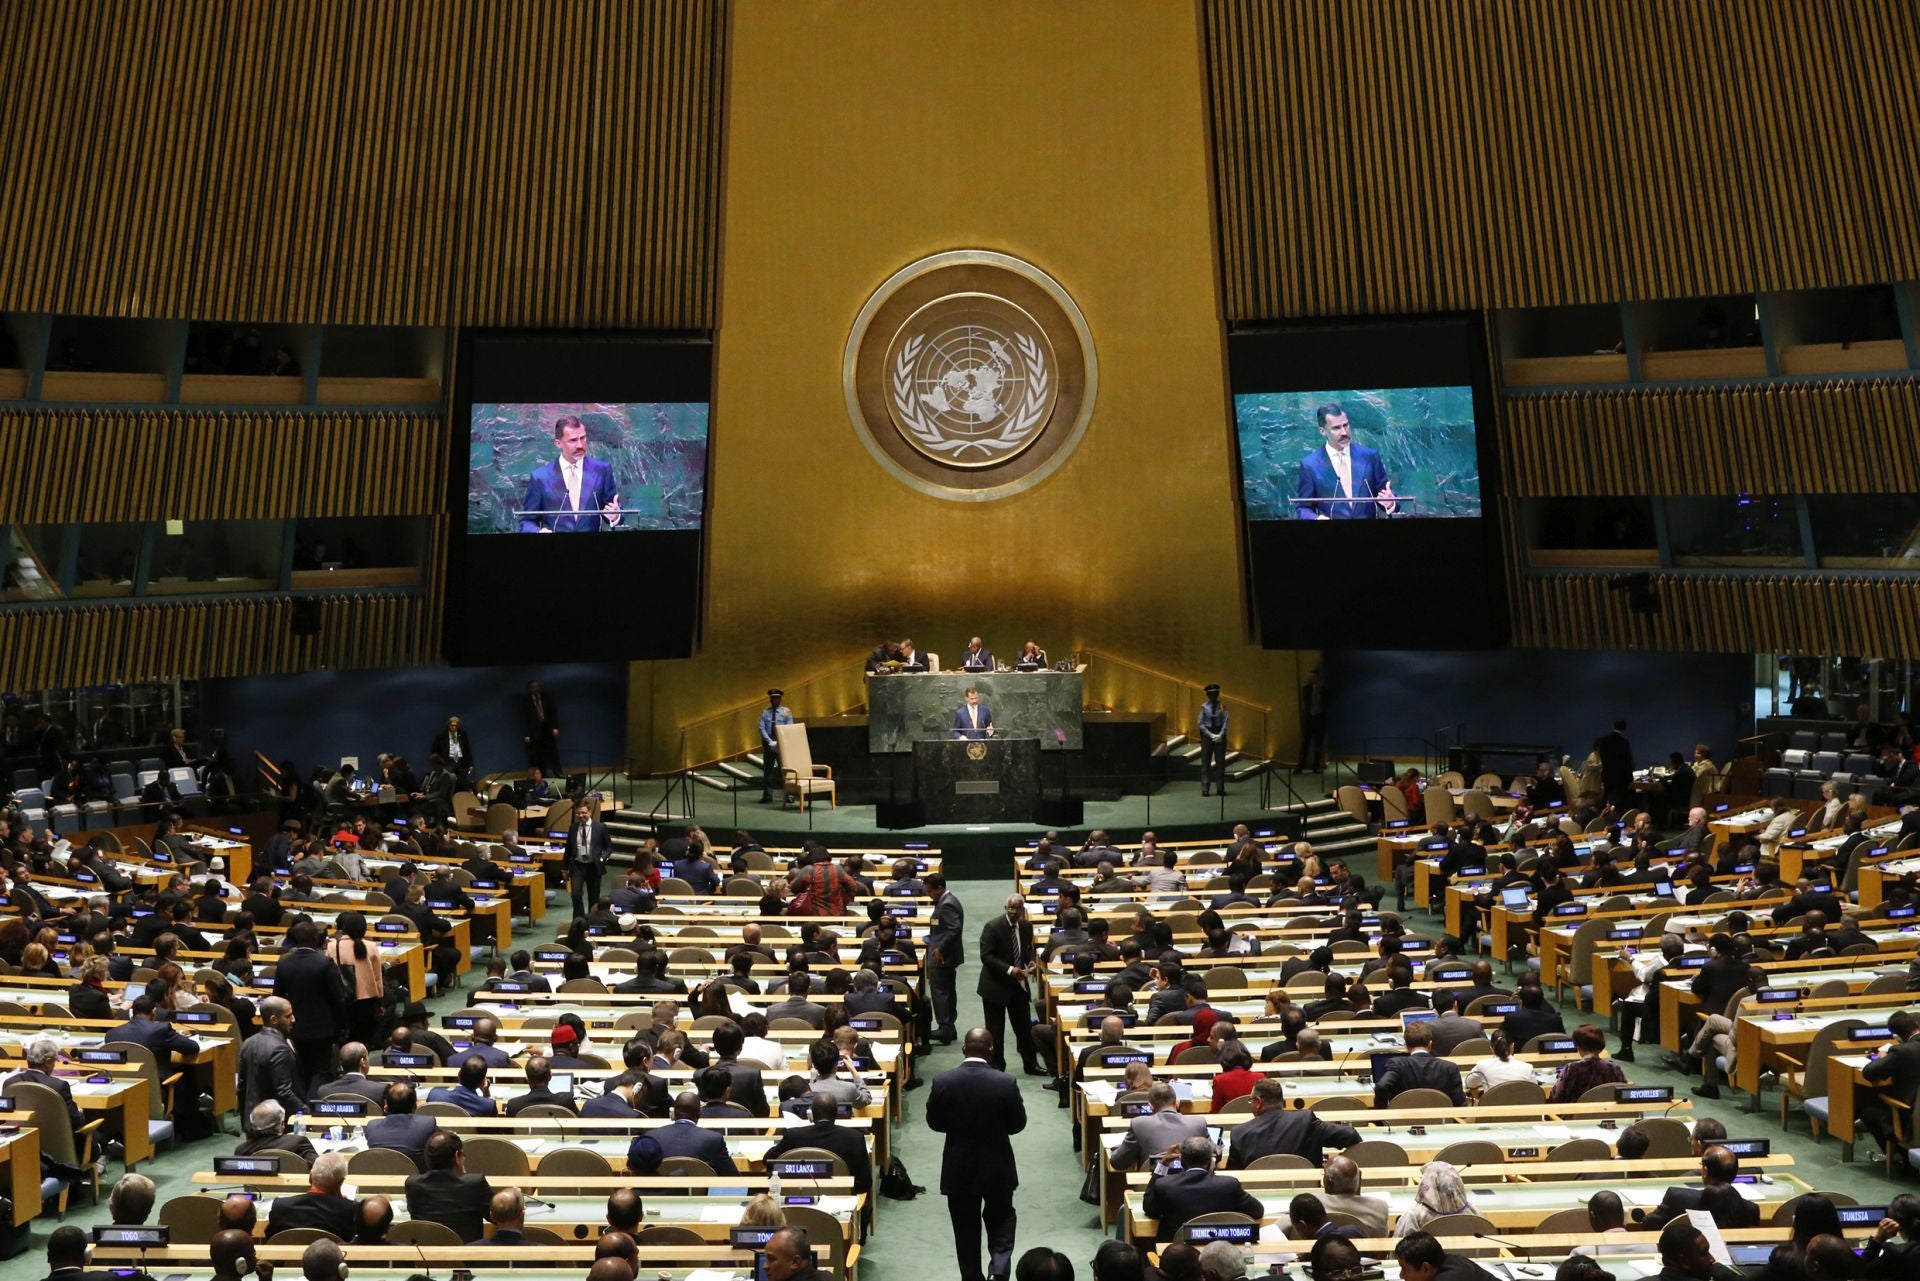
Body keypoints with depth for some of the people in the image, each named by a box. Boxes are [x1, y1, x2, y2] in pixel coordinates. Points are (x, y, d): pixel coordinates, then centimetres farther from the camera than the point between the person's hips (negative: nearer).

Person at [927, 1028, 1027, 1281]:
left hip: (959, 1168, 1)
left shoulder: (942, 1082, -15)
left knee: (966, 1228, 17)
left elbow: (934, 1123, -3)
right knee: (1001, 1220, 20)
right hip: (997, 1167, -1)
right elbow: (1018, 1124, -6)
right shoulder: (1006, 1083, -18)